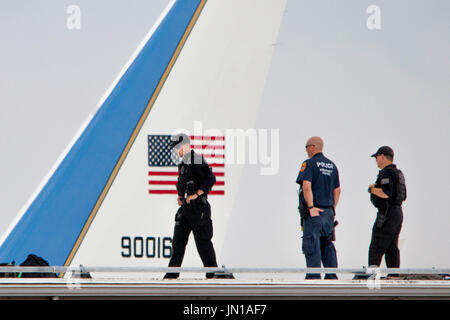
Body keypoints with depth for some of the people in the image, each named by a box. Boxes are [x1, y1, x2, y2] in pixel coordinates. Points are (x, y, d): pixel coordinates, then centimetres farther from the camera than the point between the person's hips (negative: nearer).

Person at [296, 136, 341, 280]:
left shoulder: (309, 164, -8)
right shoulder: (332, 165, 14)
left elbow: (306, 186, -21)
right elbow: (337, 190, 17)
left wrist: (311, 207, -20)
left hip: (313, 210, -7)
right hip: (328, 211, 7)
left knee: (312, 244, -5)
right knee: (327, 244, 13)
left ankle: (313, 276, -10)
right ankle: (331, 276, 12)